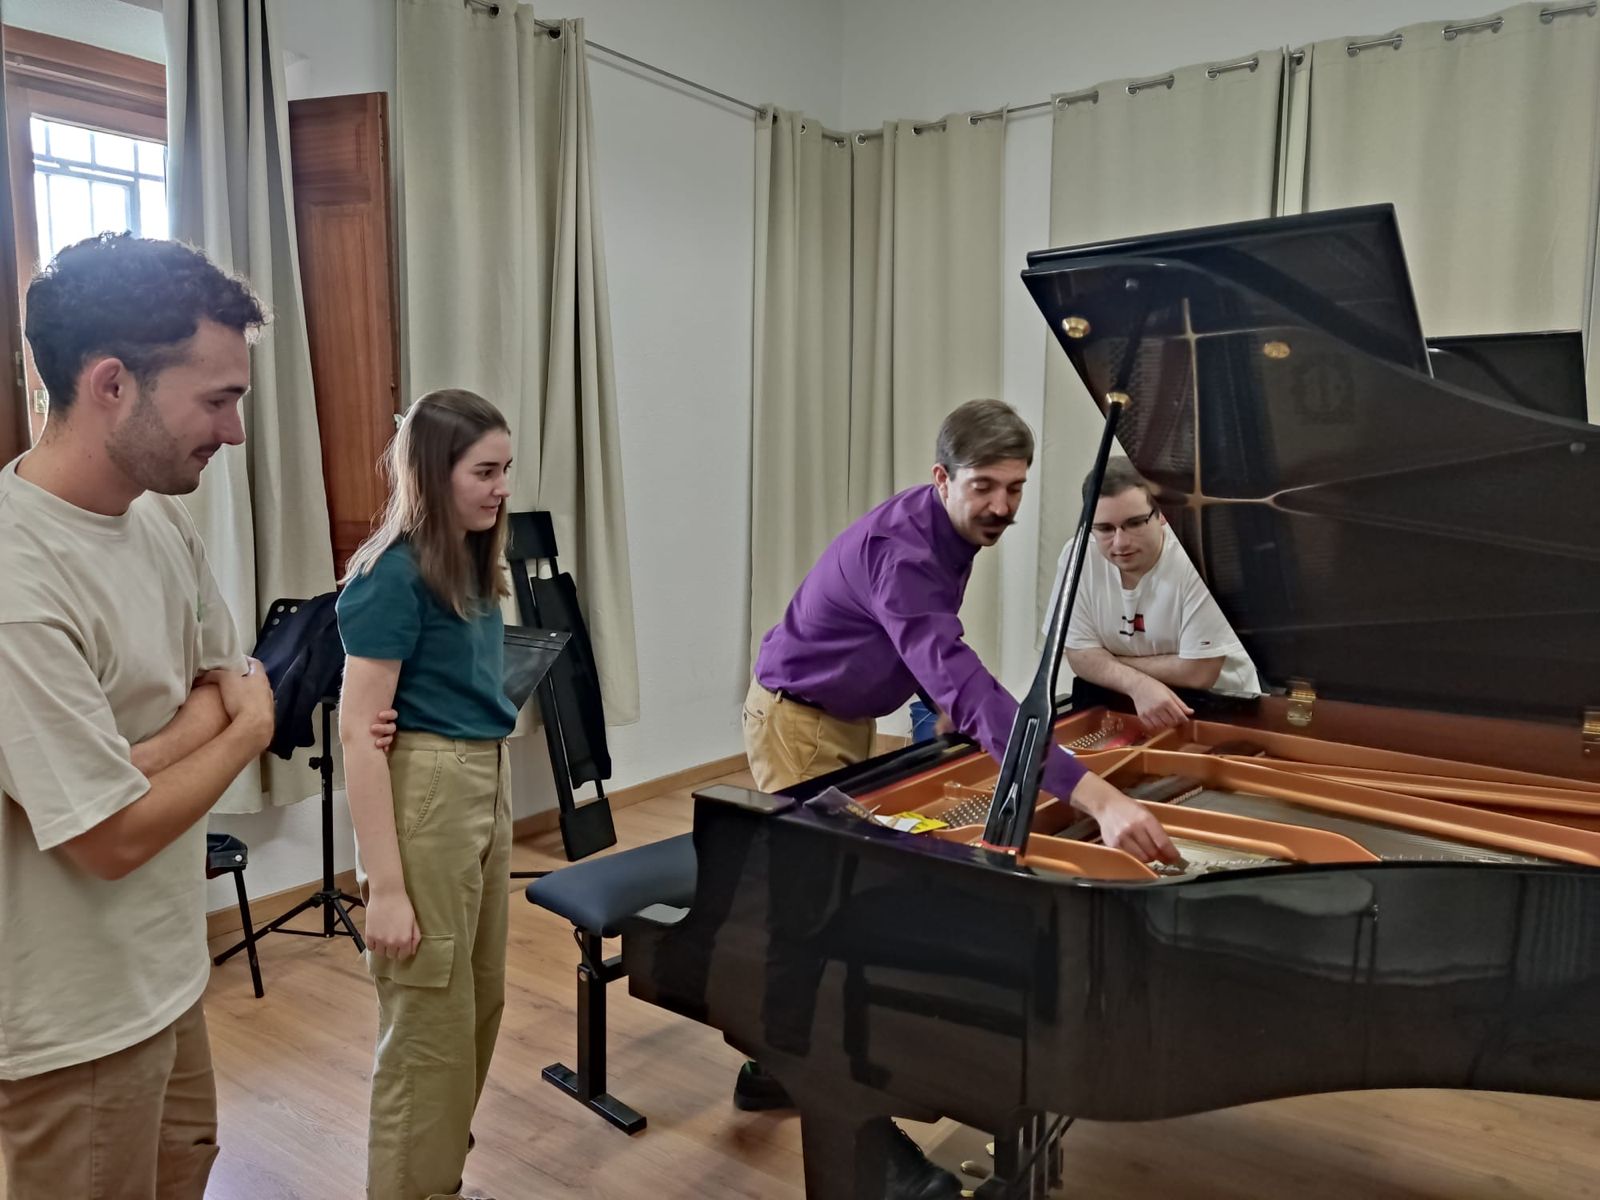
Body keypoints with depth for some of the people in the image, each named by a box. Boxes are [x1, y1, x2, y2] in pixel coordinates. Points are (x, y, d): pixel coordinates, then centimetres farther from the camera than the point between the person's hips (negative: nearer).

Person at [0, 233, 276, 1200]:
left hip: (168, 966, 7)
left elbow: (233, 684, 2)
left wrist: (128, 763, -18)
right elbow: (115, 837, -25)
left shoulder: (163, 515, -4)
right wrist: (247, 730, -9)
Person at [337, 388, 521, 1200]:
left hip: (485, 783, 9)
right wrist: (383, 886, -20)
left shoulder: (470, 564, 9)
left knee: (479, 1005, 20)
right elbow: (359, 731, -19)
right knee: (430, 1023, 5)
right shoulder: (394, 573, -17)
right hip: (426, 795, -9)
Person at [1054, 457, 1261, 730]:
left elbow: (1199, 672, -18)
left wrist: (1108, 663, -10)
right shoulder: (1077, 557, -10)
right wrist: (1138, 684, -22)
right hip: (1126, 702, 3)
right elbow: (1079, 654, -5)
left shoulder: (1195, 559, -21)